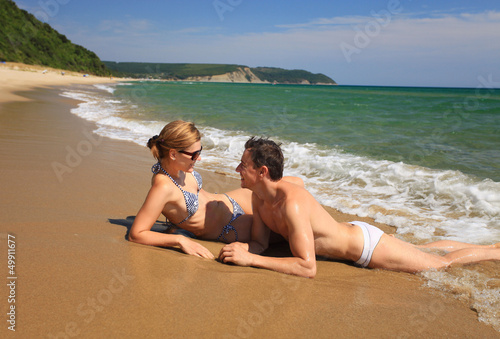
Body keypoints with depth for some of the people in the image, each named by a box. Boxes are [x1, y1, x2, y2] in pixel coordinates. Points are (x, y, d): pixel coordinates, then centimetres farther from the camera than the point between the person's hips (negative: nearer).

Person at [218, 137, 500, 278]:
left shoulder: (292, 203, -37)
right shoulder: (259, 197, -11)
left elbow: (307, 268, -41)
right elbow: (261, 243, 0)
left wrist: (250, 259, -39)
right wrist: (243, 248, -23)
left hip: (367, 245, -8)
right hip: (351, 233, 8)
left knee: (442, 263, 12)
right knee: (424, 249, 27)